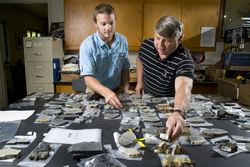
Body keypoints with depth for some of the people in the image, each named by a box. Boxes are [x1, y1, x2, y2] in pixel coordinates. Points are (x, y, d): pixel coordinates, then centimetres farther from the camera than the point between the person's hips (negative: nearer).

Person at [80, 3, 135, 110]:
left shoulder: (123, 41, 1)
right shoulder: (87, 45, -15)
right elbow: (88, 77, -22)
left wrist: (126, 89, 1)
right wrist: (106, 92, -38)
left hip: (117, 91, 3)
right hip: (95, 93, -2)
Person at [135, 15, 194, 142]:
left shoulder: (184, 60, -29)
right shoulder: (146, 44, -12)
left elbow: (183, 87, -47)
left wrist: (179, 113, -66)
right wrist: (140, 81, 3)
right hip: (146, 99, 4)